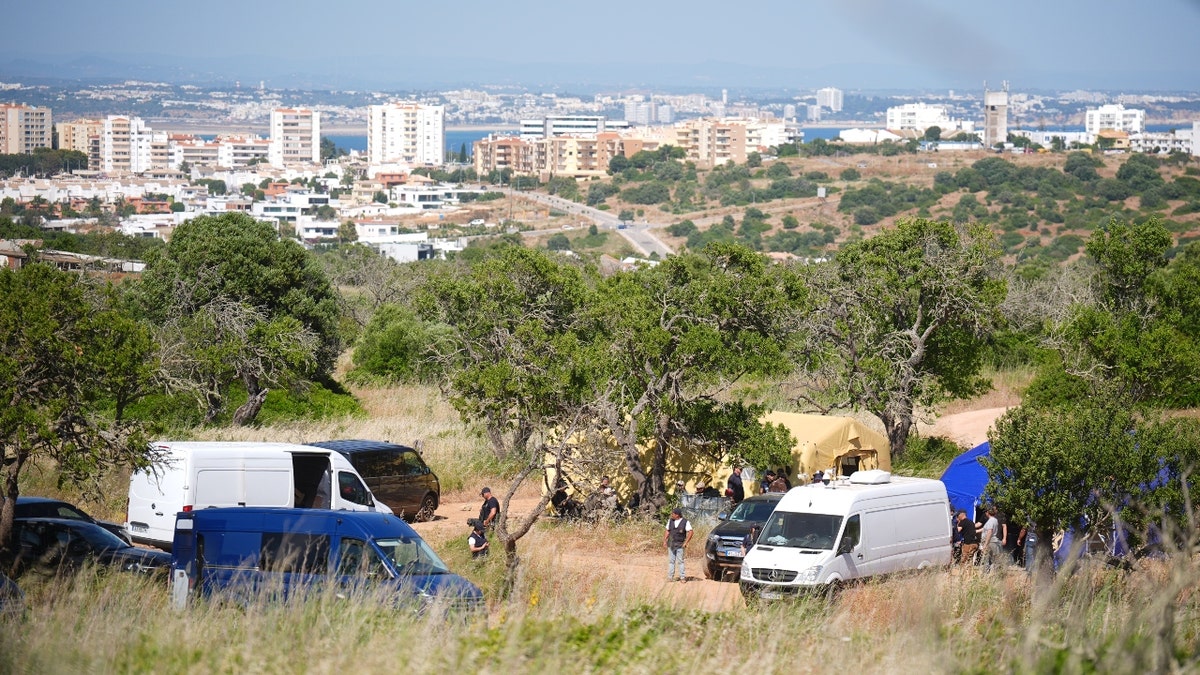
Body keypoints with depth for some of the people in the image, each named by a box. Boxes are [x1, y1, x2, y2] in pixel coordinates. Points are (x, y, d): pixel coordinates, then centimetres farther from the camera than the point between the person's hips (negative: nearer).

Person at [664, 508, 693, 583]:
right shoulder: (670, 521, 7)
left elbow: (690, 532, -6)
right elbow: (668, 531, 15)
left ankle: (682, 577, 2)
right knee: (671, 561, 4)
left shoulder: (685, 522, -5)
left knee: (680, 561, -4)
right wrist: (664, 540, 5)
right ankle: (670, 577, 6)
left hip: (680, 545, -4)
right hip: (671, 544, 4)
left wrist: (686, 542, -11)